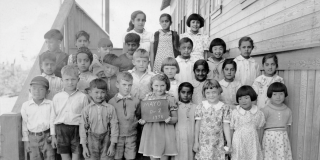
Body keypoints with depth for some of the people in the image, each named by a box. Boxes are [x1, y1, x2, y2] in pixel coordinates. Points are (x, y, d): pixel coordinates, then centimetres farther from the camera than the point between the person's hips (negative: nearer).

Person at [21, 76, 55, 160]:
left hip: (47, 136, -1)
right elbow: (24, 124, 5)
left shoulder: (50, 104, -4)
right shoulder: (25, 105, 0)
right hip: (33, 137, 1)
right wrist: (26, 141, 6)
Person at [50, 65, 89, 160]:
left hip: (77, 129, -2)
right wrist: (53, 136, 9)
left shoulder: (82, 97, -2)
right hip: (61, 129, 2)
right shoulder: (57, 97, 4)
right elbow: (53, 117, 9)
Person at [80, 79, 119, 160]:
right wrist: (84, 146, 0)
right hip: (92, 141, 1)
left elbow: (114, 126, -4)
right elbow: (83, 127, 0)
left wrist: (112, 145, -3)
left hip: (106, 140, 0)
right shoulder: (86, 110, -5)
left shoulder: (110, 108, -7)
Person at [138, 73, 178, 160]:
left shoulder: (170, 99, -5)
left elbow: (175, 118, -1)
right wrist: (142, 120, -8)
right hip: (150, 131, 2)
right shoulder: (148, 98, 2)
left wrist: (170, 119, -21)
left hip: (165, 132, -2)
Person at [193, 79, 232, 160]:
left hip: (218, 144, 0)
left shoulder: (224, 108, -2)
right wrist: (196, 142, 4)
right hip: (203, 143, 0)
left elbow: (226, 126, 0)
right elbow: (197, 124, 3)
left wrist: (229, 143, 0)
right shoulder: (201, 106, -1)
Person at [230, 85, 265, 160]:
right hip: (238, 143, -1)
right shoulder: (234, 113, -6)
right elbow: (230, 129, 0)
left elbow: (259, 129, 8)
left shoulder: (259, 113, -1)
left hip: (252, 143, 2)